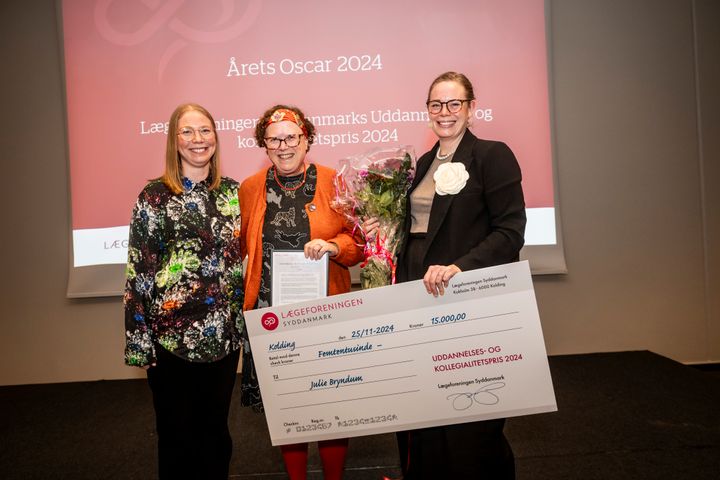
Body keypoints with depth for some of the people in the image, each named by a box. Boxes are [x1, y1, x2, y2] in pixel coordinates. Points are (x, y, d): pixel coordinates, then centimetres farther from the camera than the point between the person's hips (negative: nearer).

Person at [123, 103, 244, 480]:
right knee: (177, 434, 11)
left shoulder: (232, 191, 5)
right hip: (171, 335, -3)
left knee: (216, 430, 17)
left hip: (225, 333, 3)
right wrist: (139, 341, -8)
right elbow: (138, 272, -6)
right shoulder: (154, 196, -6)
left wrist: (245, 319, 10)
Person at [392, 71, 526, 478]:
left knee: (469, 425, 3)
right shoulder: (423, 165, 16)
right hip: (421, 299, 6)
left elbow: (510, 233, -13)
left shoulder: (493, 156, -4)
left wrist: (459, 267, -25)